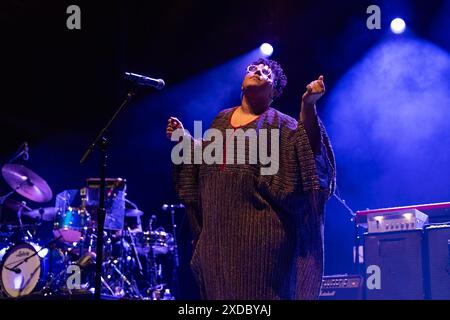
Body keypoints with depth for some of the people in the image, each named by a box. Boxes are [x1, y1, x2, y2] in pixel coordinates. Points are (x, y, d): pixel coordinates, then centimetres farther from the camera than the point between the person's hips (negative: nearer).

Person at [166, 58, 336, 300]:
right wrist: (185, 139, 16)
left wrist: (308, 105, -25)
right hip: (218, 228, 5)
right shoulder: (222, 119, 18)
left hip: (260, 228, -5)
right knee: (220, 290, 9)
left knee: (257, 291, -5)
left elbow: (309, 148, -14)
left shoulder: (279, 123, 3)